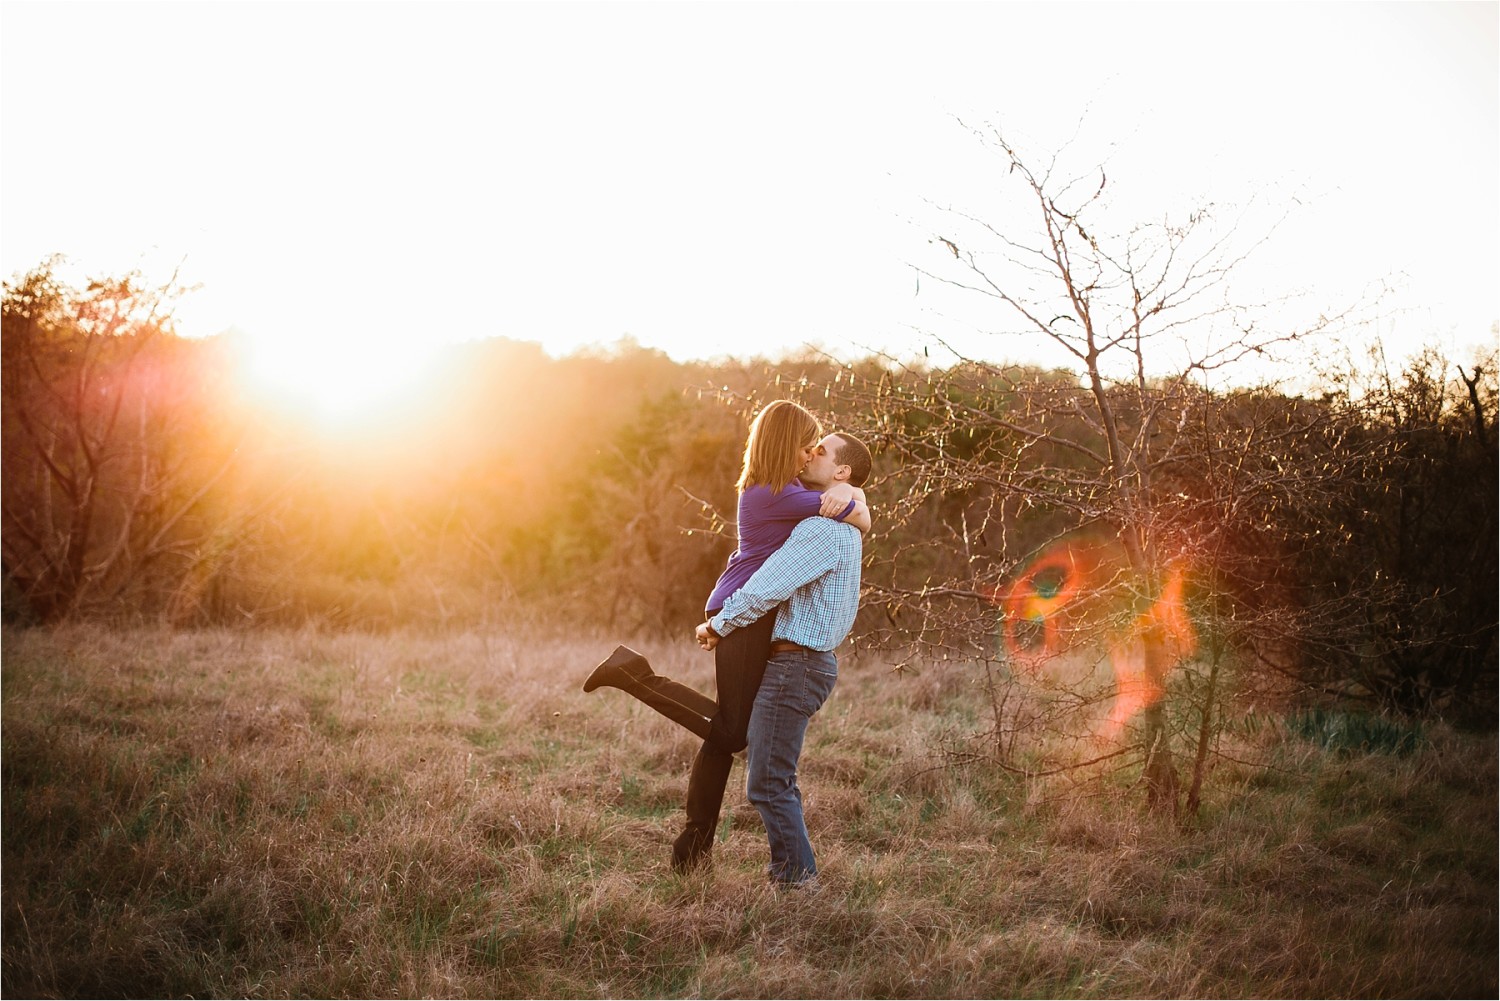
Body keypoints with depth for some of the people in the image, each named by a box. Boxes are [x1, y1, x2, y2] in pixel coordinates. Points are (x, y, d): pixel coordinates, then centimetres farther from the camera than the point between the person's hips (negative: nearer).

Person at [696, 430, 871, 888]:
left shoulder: (822, 530, -18)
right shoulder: (841, 530, 17)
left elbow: (765, 589, -22)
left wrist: (717, 627, -6)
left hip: (795, 664, -10)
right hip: (806, 662, 10)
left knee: (767, 783, -6)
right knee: (775, 779, 17)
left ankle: (796, 877, 1)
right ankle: (791, 870, 22)